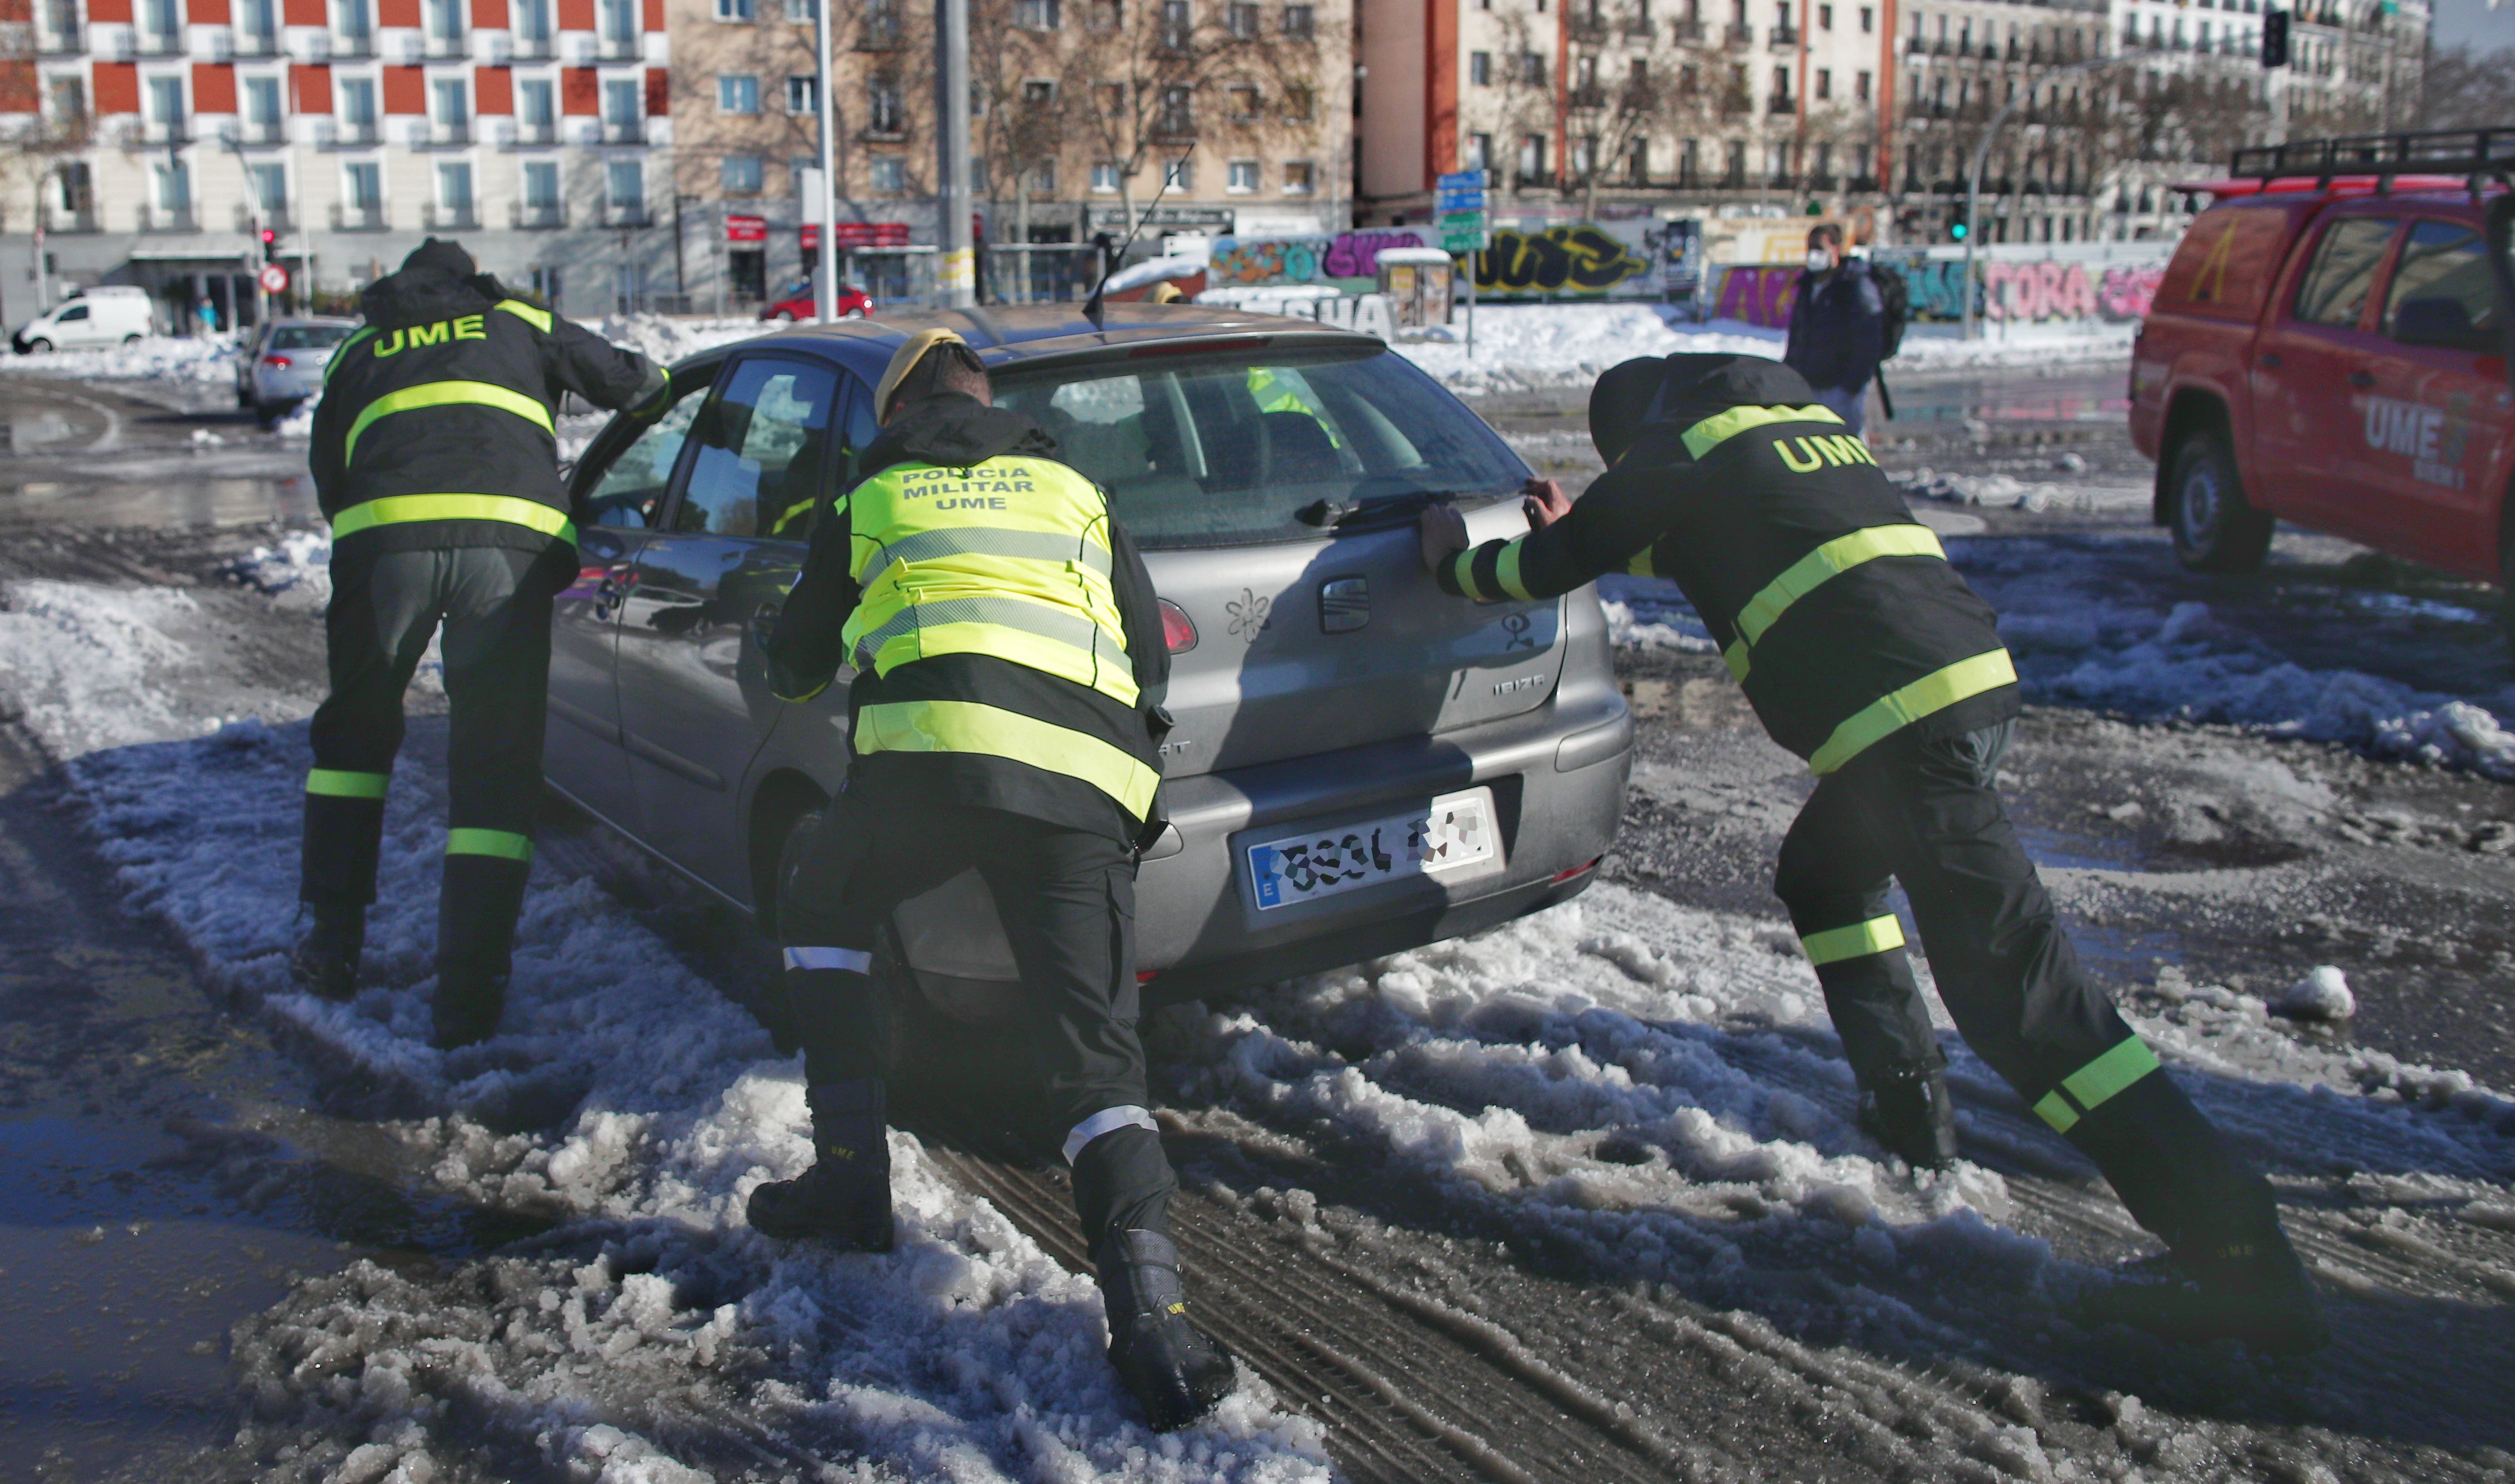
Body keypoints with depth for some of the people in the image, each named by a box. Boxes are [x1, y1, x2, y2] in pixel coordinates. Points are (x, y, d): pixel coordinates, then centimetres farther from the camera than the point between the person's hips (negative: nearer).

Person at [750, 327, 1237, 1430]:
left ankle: (851, 1173, 22)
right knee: (1097, 1052, 2)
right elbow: (1151, 655, 29)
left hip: (934, 749, -2)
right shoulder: (1072, 490, 28)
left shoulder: (869, 501, 25)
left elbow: (793, 665, 35)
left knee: (820, 914, 28)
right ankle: (1151, 1315, -17)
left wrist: (788, 654, 58)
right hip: (1088, 781, 2)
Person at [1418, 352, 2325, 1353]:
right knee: (1822, 871, 29)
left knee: (2010, 988, -10)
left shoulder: (1682, 447, 5)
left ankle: (2232, 1248, -12)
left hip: (1903, 712, -9)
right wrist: (1585, 532, 50)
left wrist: (1457, 566, 31)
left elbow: (1552, 568, 11)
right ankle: (1906, 1104, 28)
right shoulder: (1802, 418, 28)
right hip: (1973, 673, 9)